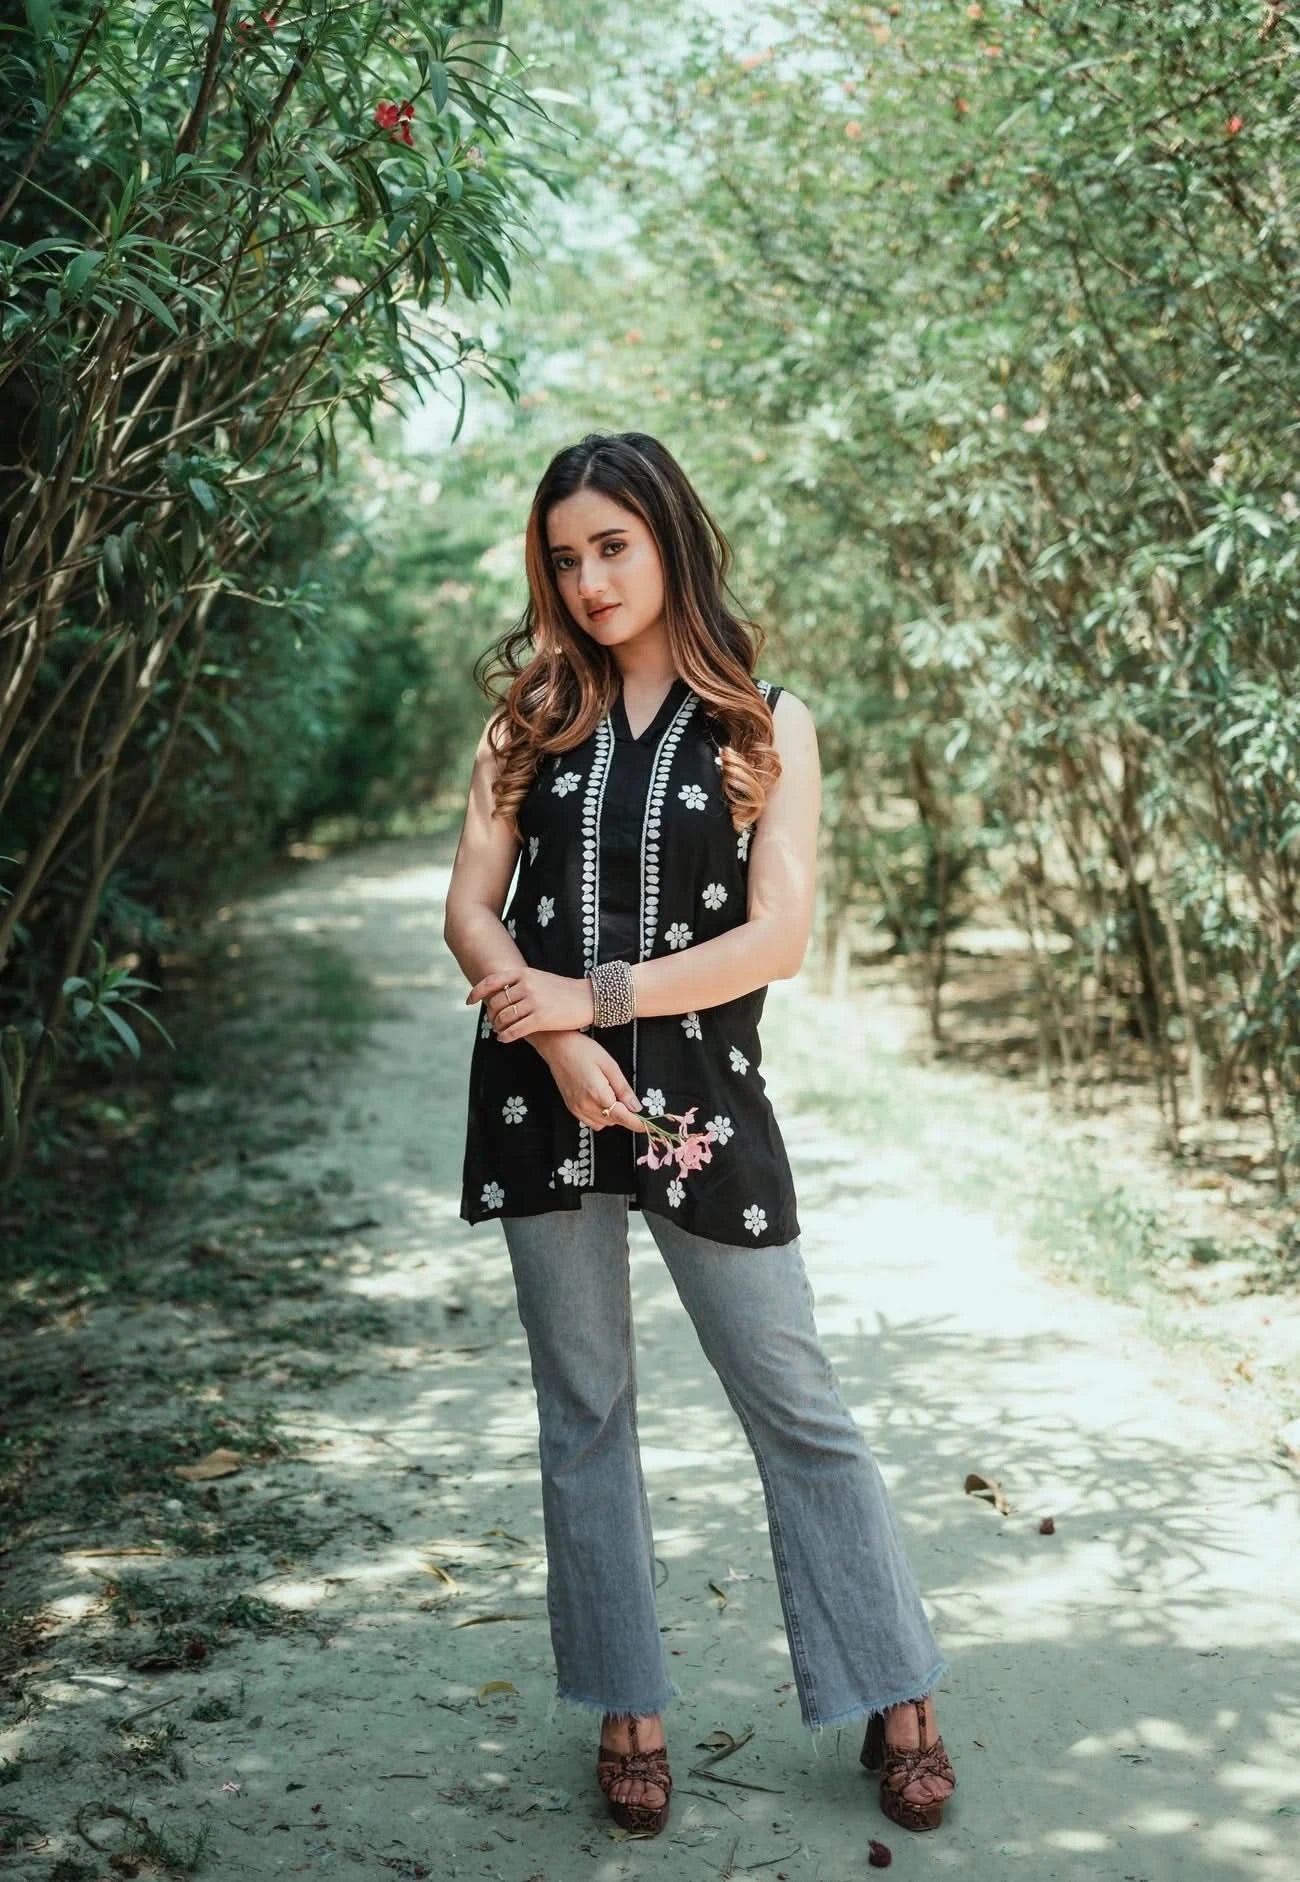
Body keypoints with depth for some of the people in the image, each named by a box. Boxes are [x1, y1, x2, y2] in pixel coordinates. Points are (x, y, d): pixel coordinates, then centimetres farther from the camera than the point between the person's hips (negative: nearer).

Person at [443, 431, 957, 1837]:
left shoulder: (766, 724, 2)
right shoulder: (532, 716, 8)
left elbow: (776, 938, -8)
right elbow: (471, 910, 1)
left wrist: (597, 994, -15)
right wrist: (559, 1042, -16)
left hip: (701, 1093, -2)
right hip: (545, 1093, 3)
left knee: (795, 1402, 3)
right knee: (583, 1411, 9)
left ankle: (896, 1699, 18)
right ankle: (626, 1709, 22)